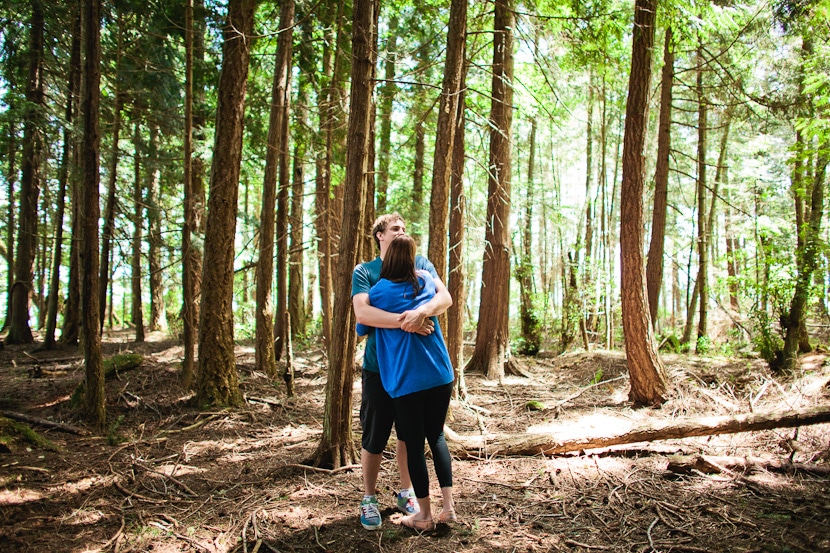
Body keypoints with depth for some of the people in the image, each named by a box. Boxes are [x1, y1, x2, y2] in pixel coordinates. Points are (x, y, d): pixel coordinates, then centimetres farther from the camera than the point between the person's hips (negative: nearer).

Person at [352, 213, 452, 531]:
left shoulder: (420, 264, 5)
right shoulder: (364, 272, -3)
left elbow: (445, 297, -11)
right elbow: (362, 313, -20)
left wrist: (422, 311, -32)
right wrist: (402, 320, -33)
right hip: (380, 366, -3)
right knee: (374, 437, 5)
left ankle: (406, 494, 32)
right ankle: (369, 499, 24)